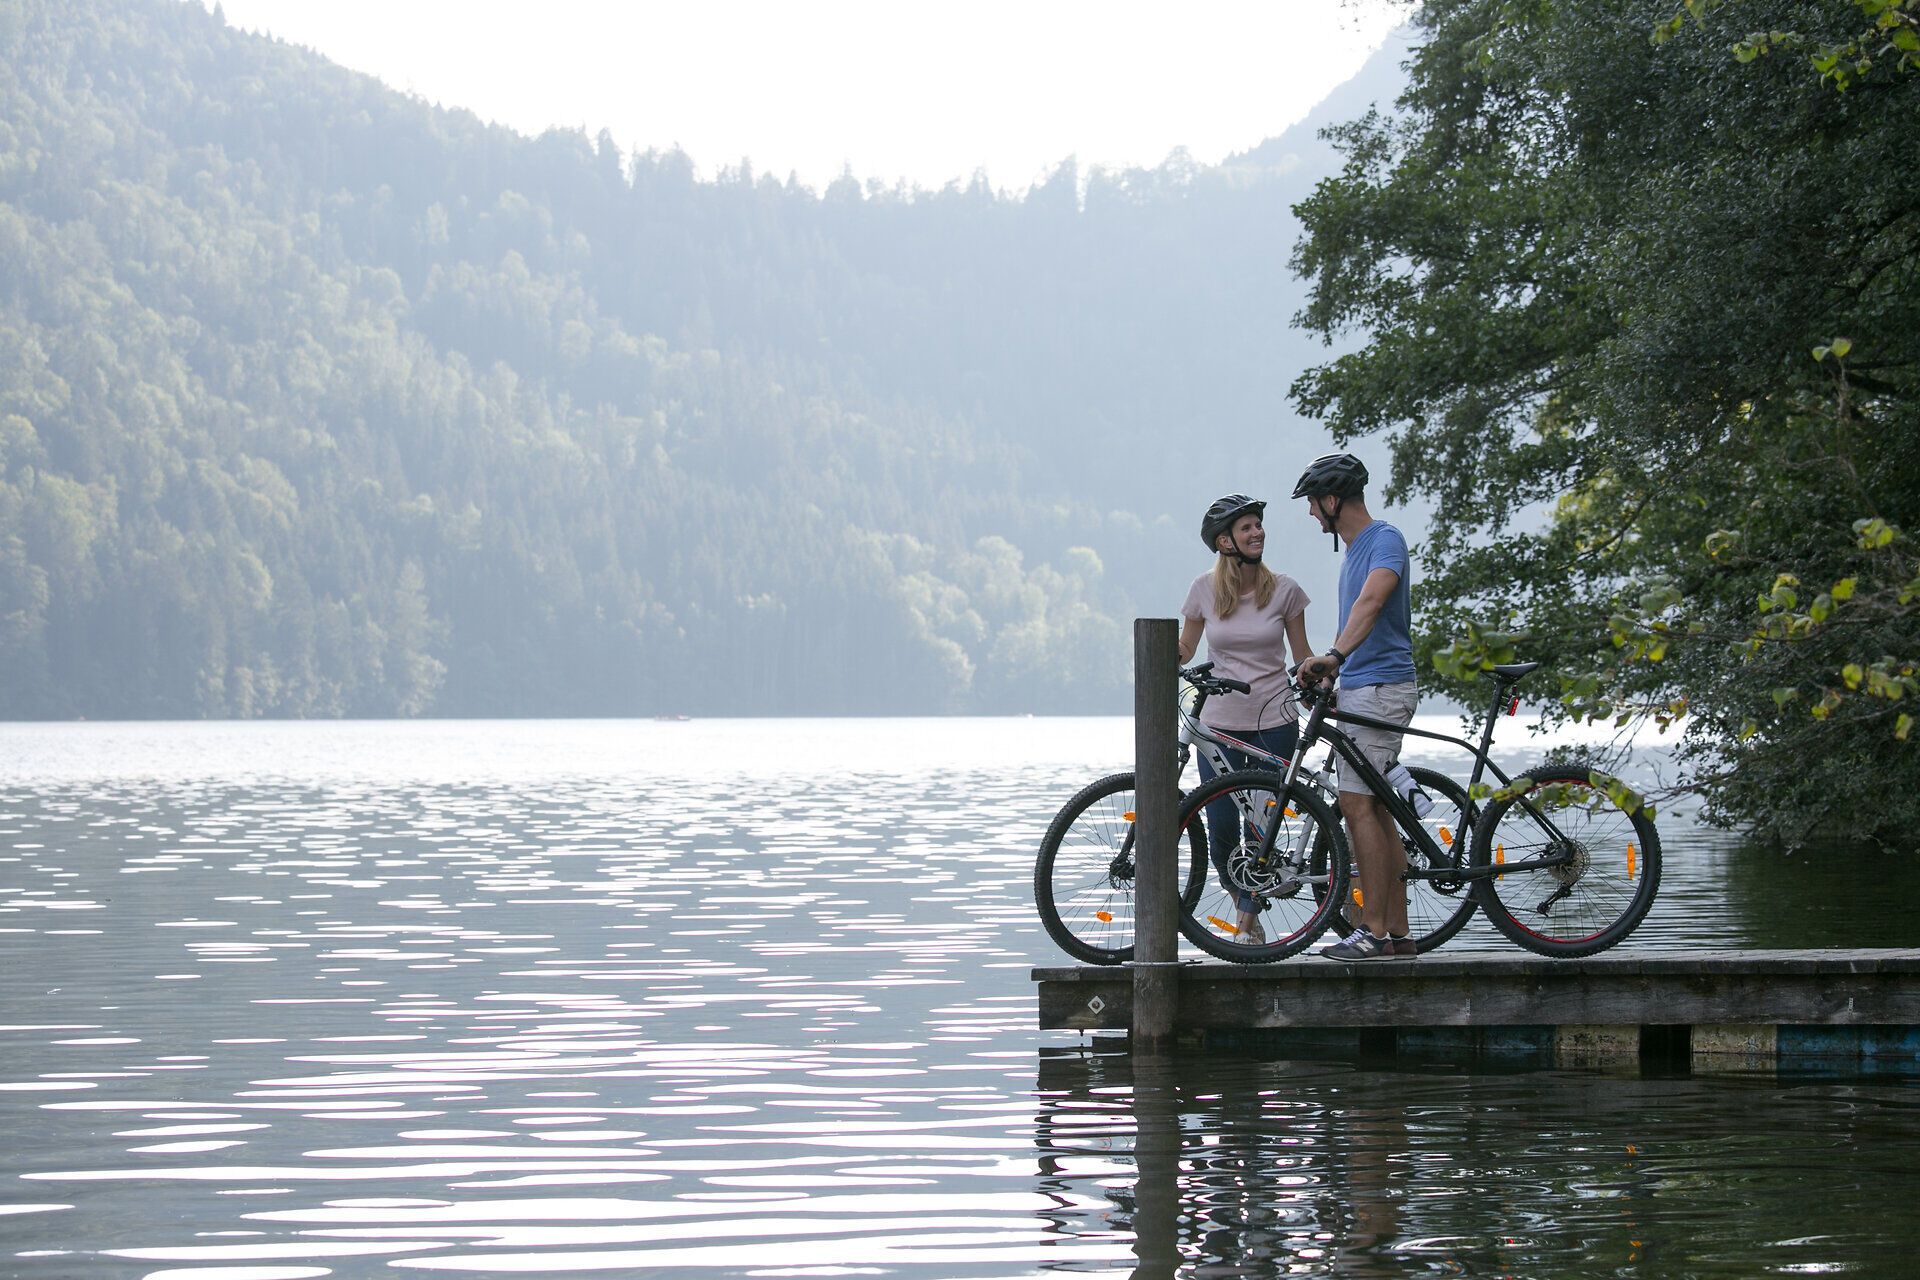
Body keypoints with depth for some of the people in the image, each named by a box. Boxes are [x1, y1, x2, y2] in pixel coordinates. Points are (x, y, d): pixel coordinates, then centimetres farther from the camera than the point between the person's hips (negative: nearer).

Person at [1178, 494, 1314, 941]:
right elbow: (1185, 646, 12)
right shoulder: (1206, 589, 1)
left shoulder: (1283, 590, -1)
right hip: (1220, 722, 1)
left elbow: (1302, 656, 7)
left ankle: (1247, 922, 9)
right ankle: (1241, 899, 26)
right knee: (1221, 830, -4)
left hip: (1274, 721, -1)